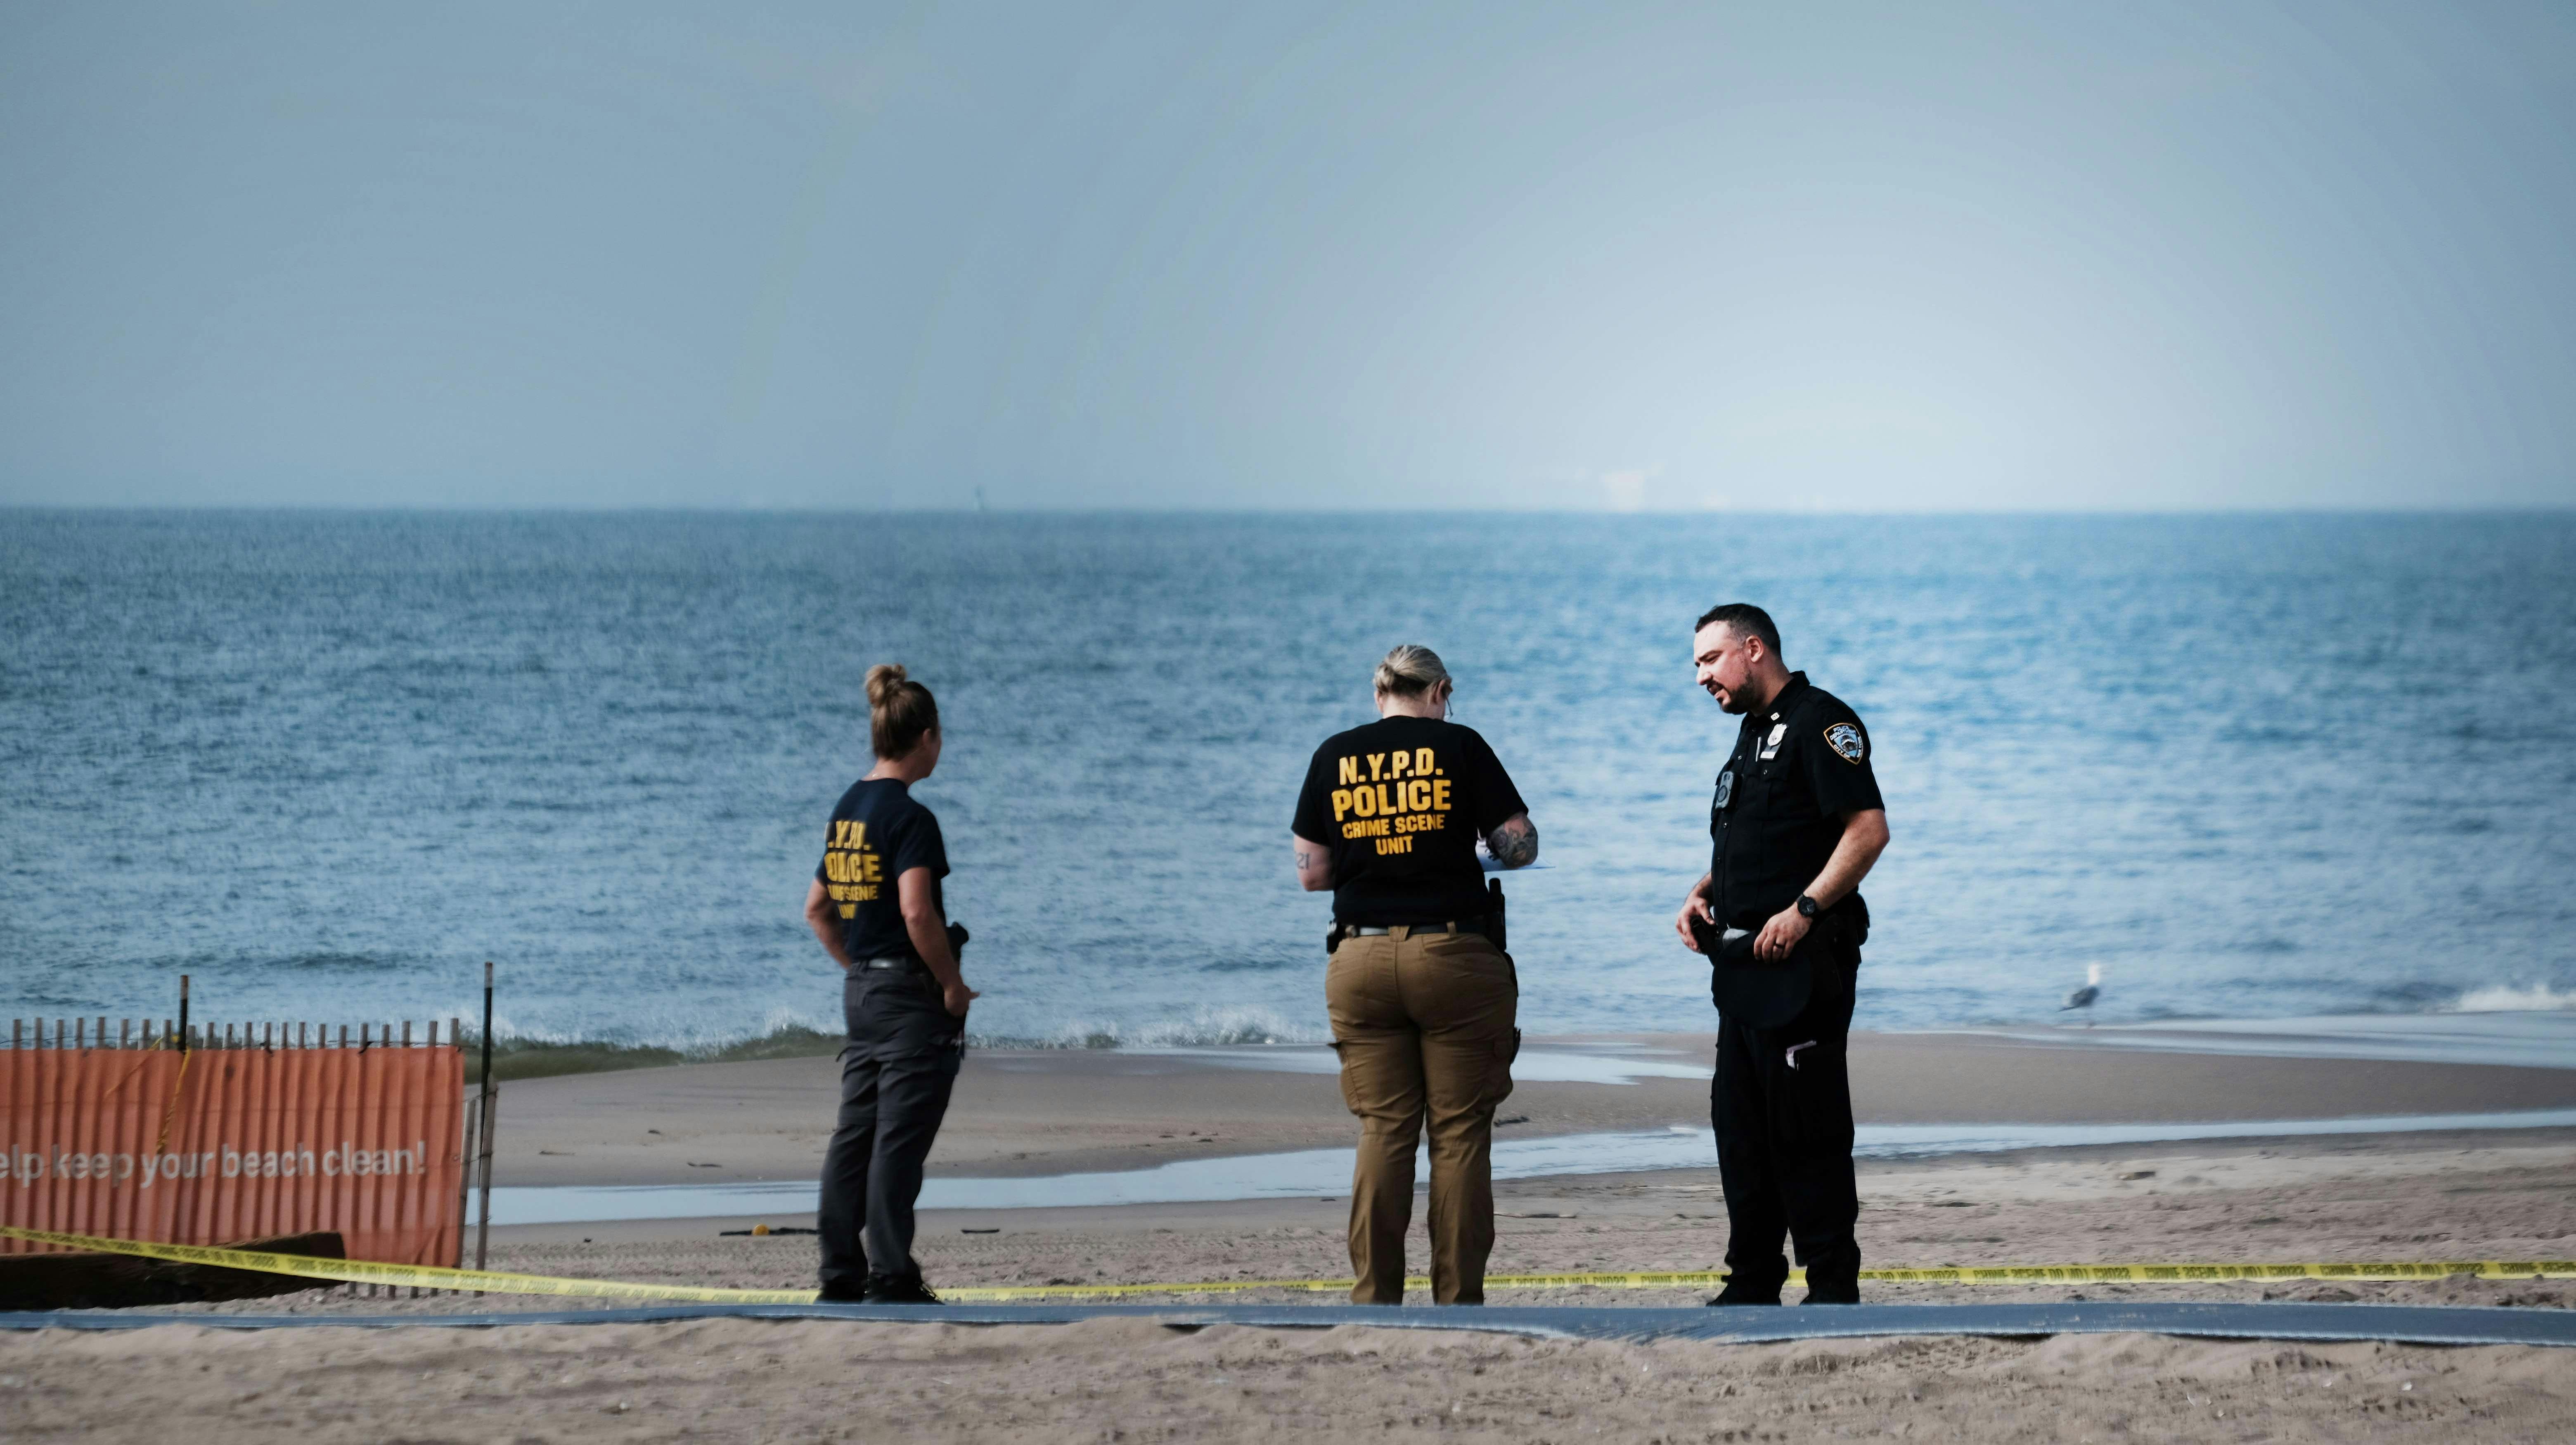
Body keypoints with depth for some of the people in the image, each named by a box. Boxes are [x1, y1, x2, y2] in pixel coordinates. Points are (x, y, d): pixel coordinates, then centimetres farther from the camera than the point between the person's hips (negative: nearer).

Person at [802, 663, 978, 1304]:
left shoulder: (846, 811, 10)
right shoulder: (909, 818, -15)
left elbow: (816, 909, 17)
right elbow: (917, 913, -24)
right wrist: (953, 985, -14)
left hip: (860, 988, 8)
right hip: (910, 994, -8)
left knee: (855, 1135, 11)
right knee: (899, 1139, -5)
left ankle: (841, 1274, 13)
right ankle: (890, 1276, -4)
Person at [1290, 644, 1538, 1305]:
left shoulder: (1335, 755, 6)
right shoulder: (1459, 747, -1)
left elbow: (1311, 872, 6)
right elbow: (1520, 846, 0)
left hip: (1361, 961, 2)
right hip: (1454, 954, -2)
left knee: (1382, 1132, 6)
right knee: (1460, 1133, 2)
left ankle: (1374, 1300, 2)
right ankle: (1458, 1302, 1)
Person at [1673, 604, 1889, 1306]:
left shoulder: (1819, 722, -9)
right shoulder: (1753, 735, 22)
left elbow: (1869, 829, -18)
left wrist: (1804, 910, -22)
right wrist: (1703, 894, 11)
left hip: (1802, 960, -10)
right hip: (1744, 961, 10)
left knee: (1807, 1125, -8)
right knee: (1740, 1124, 10)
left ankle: (1833, 1285, -5)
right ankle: (1752, 1281, 15)